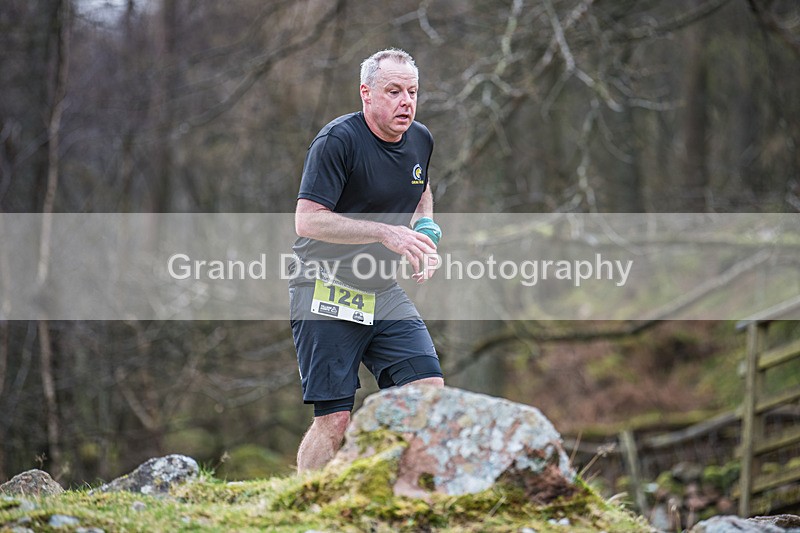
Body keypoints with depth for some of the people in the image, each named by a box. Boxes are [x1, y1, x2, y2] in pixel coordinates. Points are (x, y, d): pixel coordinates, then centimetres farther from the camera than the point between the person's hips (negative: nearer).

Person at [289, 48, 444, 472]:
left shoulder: (420, 140, 7)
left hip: (385, 294, 7)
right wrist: (386, 233, -28)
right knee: (334, 418, -11)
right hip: (325, 294, -7)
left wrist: (423, 230, 7)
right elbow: (307, 219, -22)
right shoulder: (338, 140, -16)